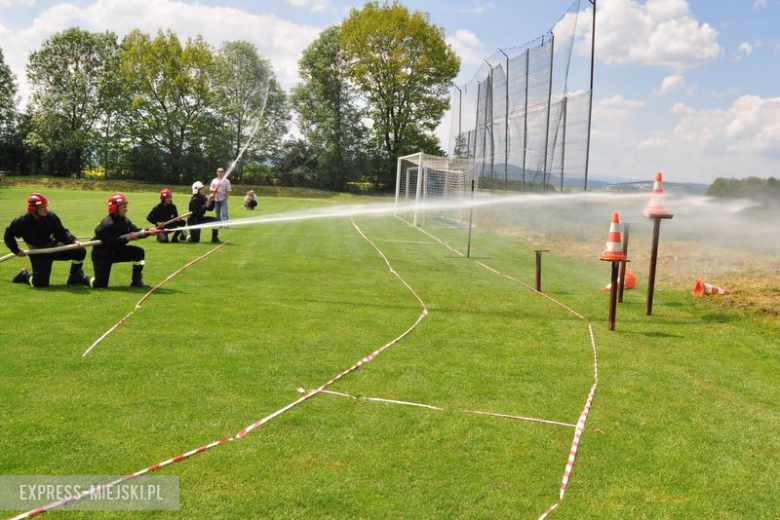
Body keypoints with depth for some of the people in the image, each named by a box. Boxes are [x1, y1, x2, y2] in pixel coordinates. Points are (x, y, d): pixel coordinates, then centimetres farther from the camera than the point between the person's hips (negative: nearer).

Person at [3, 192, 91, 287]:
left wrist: (73, 240, -24)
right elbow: (8, 235, -1)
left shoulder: (50, 216, -12)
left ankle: (75, 277, 9)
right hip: (38, 254, -3)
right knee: (40, 283, -13)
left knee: (80, 251, -13)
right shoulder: (22, 222, -17)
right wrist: (16, 250, 0)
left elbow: (61, 232, -8)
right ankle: (24, 275, 23)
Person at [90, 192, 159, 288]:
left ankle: (136, 281, -2)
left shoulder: (124, 220, -2)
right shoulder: (107, 224, -28)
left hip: (116, 252, 8)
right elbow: (111, 244, -33)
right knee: (100, 284, -13)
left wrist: (147, 232, -22)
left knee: (139, 252, -11)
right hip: (102, 255, -8)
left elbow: (135, 232, -4)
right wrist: (126, 238, -39)